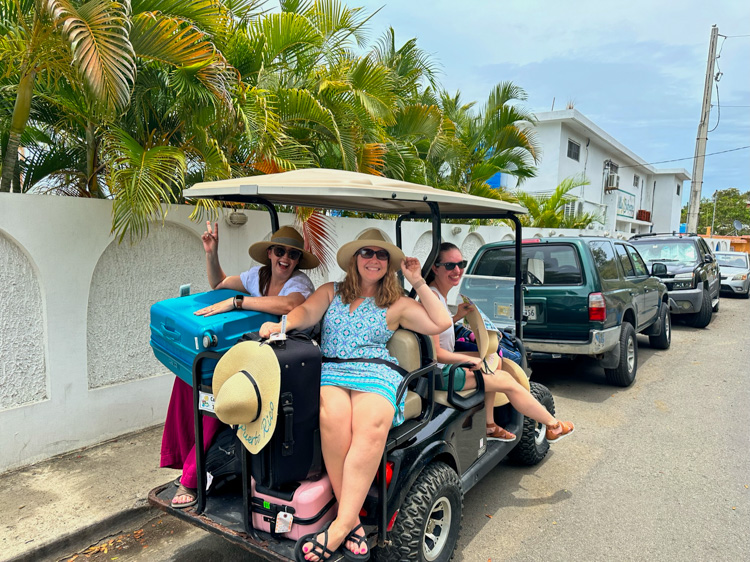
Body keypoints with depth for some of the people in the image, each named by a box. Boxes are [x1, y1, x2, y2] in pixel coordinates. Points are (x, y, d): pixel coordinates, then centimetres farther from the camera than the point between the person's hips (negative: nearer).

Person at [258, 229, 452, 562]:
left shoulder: (397, 304, 21)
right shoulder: (331, 292, 24)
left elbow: (441, 322, 13)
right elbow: (306, 312, 6)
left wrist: (418, 283, 11)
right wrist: (282, 324, -16)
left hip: (376, 374, 0)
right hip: (329, 371, 1)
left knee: (371, 425, -35)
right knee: (334, 416, -36)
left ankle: (339, 528, -32)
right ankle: (352, 519, -23)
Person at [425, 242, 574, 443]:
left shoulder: (441, 294, 6)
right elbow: (435, 353, -26)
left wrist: (457, 316, 3)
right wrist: (471, 359, -16)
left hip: (445, 364, 10)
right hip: (440, 373, -10)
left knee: (495, 361, 22)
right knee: (507, 381, 0)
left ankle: (489, 426, 22)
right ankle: (553, 426, 22)